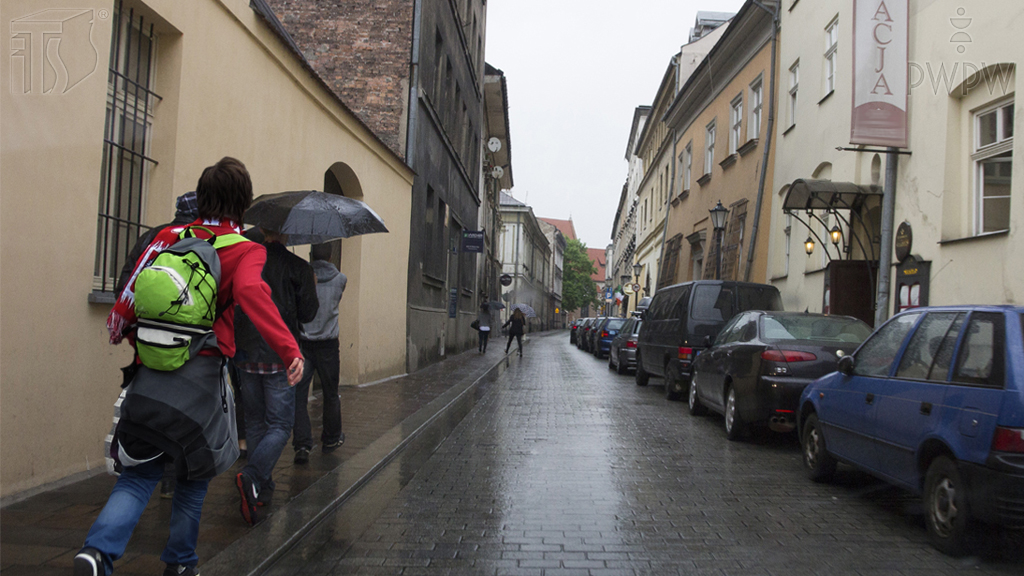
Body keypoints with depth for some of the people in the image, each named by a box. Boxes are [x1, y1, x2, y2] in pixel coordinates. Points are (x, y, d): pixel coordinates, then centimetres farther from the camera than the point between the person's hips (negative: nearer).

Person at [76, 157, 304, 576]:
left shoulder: (169, 237, 7)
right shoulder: (246, 251, -4)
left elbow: (133, 286, 5)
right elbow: (251, 293, -24)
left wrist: (121, 331, 22)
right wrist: (288, 349, -30)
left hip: (149, 375, 3)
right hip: (200, 378, -3)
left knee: (139, 474, 13)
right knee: (195, 476, 17)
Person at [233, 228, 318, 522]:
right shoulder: (298, 268, -7)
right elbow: (307, 314, -1)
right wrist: (311, 288, 15)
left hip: (246, 356, 4)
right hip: (280, 356, -4)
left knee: (255, 423, 15)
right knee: (280, 425, 3)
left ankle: (262, 489, 20)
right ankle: (252, 478, -19)